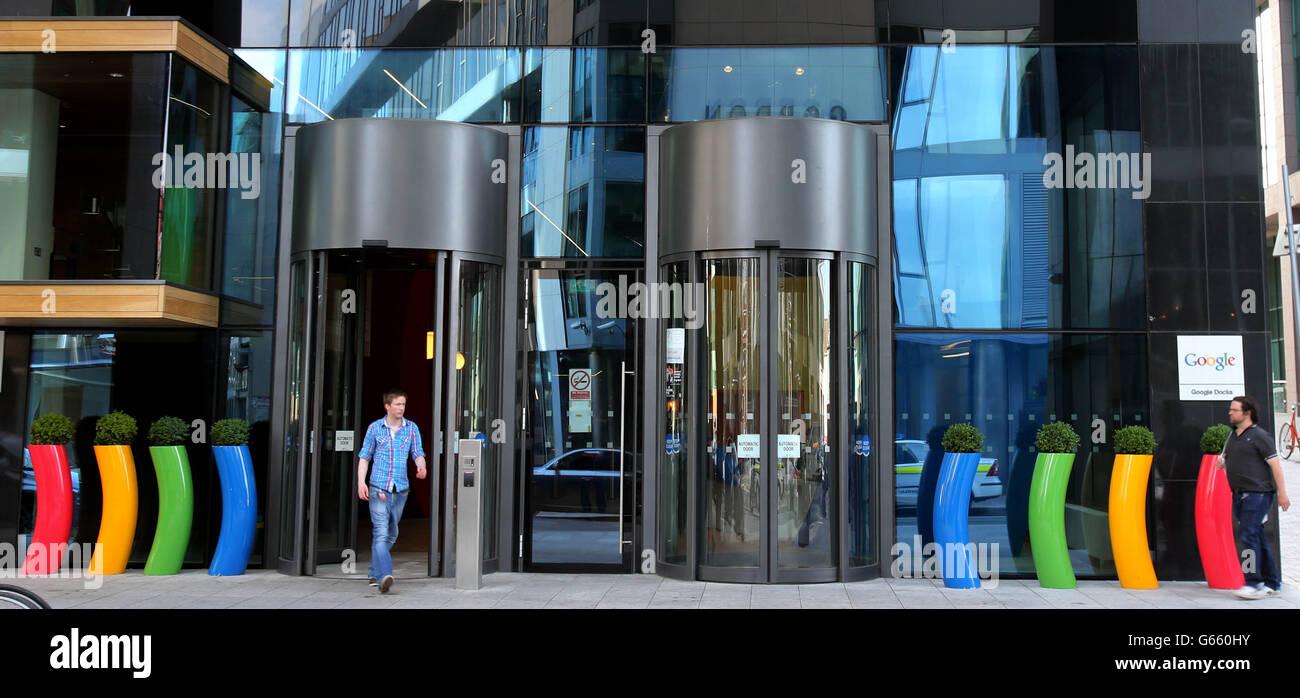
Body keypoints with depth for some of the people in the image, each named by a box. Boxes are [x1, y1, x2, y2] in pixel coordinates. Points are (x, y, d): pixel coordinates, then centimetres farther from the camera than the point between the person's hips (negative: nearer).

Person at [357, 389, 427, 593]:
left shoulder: (412, 428, 8)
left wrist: (421, 467, -18)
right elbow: (364, 457, 6)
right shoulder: (374, 428, 3)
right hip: (378, 487, -3)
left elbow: (418, 454, 5)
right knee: (381, 532, -15)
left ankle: (374, 572, 28)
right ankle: (384, 576, -24)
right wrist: (361, 481, -5)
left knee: (391, 535, 12)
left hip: (401, 489, 3)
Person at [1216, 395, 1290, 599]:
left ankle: (1254, 583, -14)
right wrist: (1221, 462, 2)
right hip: (1239, 494, 8)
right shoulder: (1232, 435, 16)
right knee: (1257, 538, 11)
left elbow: (1275, 464, -10)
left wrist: (1282, 493, -14)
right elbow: (1227, 460, 27)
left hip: (1258, 493, -8)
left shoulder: (1259, 435, -7)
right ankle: (1272, 582, 19)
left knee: (1249, 535, -15)